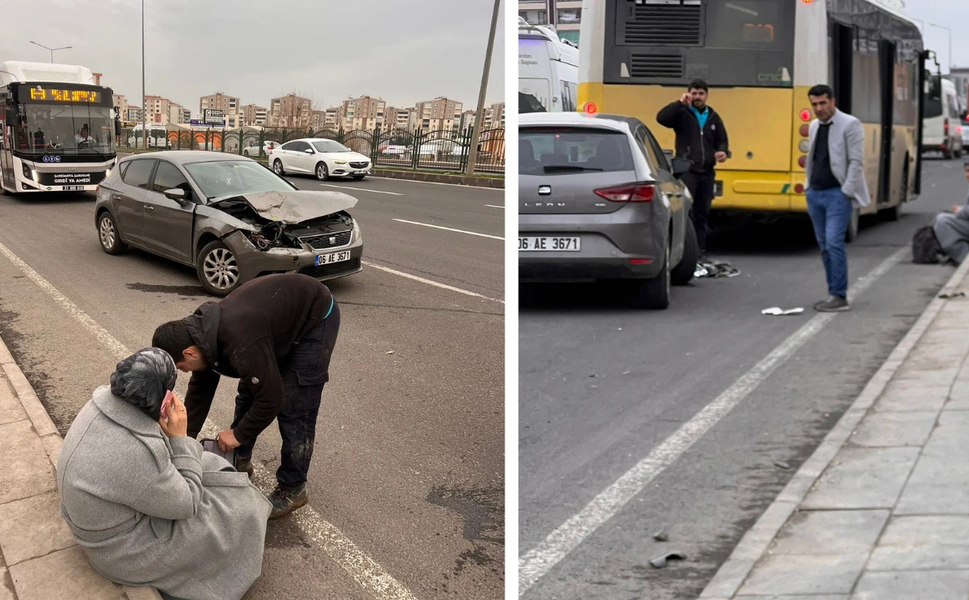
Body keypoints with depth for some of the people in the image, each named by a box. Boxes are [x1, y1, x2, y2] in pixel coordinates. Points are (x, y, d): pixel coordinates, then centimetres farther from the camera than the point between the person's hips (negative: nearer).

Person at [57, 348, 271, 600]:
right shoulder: (137, 452, -39)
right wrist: (180, 438, -19)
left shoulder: (102, 403, -14)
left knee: (209, 466, 15)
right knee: (234, 508, 5)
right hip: (123, 550, -8)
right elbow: (186, 503, -21)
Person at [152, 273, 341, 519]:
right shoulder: (202, 332, -8)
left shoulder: (240, 344, -37)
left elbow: (271, 399, -29)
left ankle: (292, 489, 4)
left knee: (294, 408, -9)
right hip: (283, 313, 9)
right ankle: (239, 460, 31)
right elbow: (200, 390, 5)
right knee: (248, 392, 12)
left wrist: (238, 434, -14)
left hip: (315, 317, -9)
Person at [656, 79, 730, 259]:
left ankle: (700, 250, 16)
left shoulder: (713, 117, 14)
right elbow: (661, 118, -17)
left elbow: (722, 140, 18)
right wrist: (679, 103, -26)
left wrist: (723, 152, -4)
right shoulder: (681, 113, 0)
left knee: (702, 213, 10)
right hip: (686, 171, -5)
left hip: (707, 173, 5)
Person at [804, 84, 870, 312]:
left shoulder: (849, 124, -7)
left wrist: (846, 192, -15)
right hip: (815, 194, 7)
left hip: (837, 194, -7)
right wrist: (808, 186, 13)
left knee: (834, 243, -13)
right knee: (824, 246, 8)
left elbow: (856, 162, -11)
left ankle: (839, 297, -8)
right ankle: (834, 294, 15)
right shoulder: (814, 126, 14)